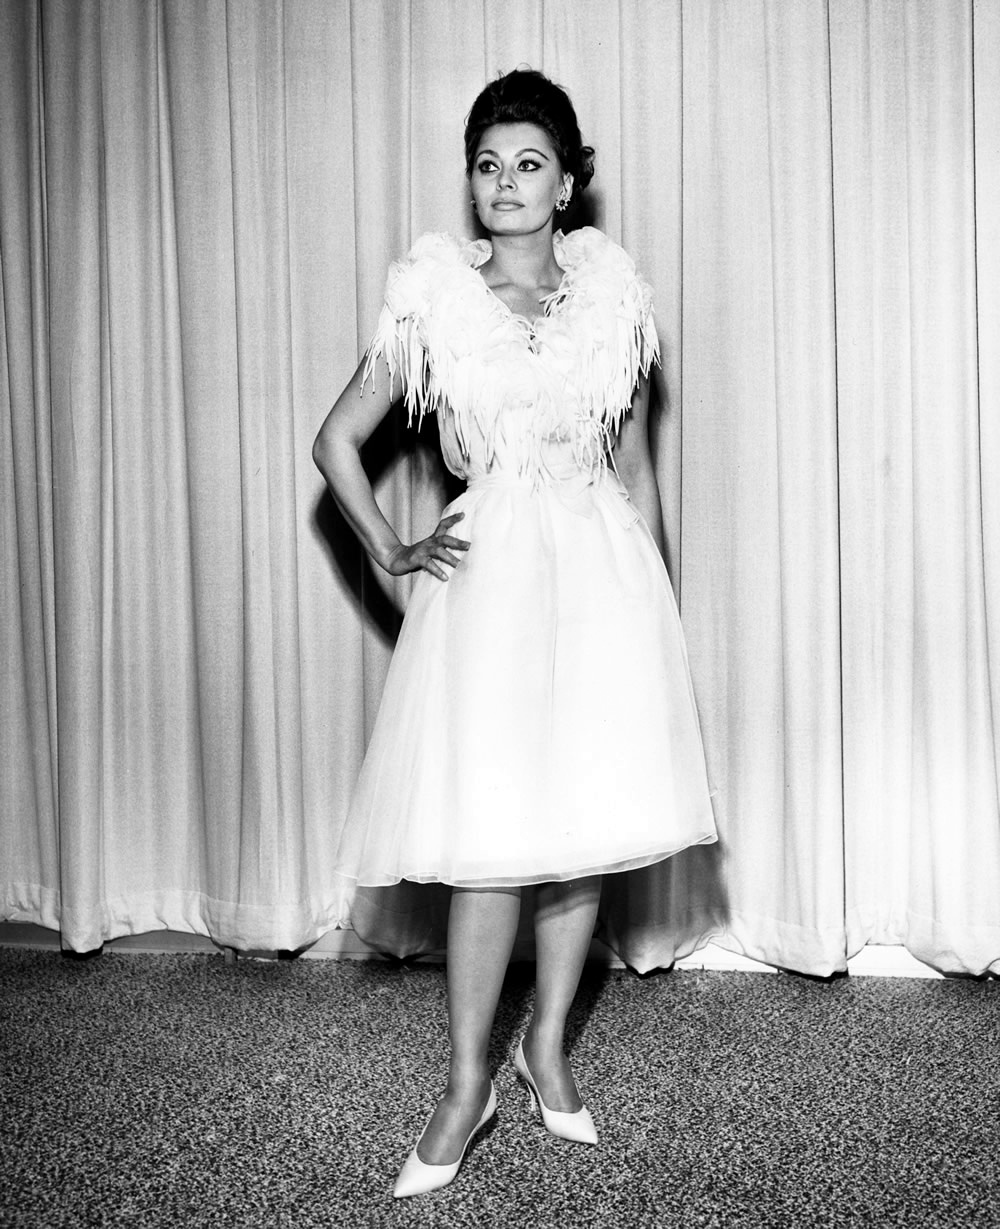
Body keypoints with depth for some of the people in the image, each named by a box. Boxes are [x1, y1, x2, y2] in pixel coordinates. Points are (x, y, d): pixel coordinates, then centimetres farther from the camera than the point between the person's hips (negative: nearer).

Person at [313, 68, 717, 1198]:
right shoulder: (435, 299, 2)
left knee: (588, 818, 6)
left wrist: (653, 600, 11)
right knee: (489, 834, -6)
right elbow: (336, 441, 7)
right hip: (490, 574, -2)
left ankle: (548, 1045, 25)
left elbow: (636, 466, 13)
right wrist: (390, 553, -1)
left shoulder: (612, 294, 8)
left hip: (603, 571, 3)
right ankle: (467, 1083, 11)